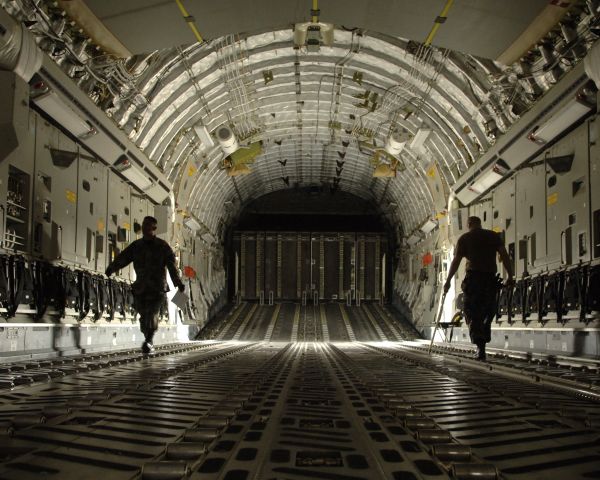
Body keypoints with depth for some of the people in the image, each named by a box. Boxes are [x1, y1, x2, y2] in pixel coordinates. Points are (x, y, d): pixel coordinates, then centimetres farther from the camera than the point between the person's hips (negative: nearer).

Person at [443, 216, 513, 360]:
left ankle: (480, 347, -11)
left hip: (473, 278, -2)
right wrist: (510, 276, 2)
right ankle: (484, 340, 13)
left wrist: (448, 281, 6)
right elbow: (504, 256, 1)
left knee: (472, 314, 1)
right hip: (490, 278, 2)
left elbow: (456, 261, 1)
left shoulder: (464, 238, 6)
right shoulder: (493, 236, 11)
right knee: (487, 312, 18)